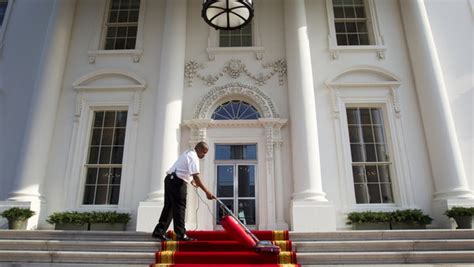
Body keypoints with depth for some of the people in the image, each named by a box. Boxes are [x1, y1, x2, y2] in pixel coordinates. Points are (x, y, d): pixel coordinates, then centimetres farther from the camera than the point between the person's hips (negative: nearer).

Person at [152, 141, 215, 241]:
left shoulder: (188, 153, 19)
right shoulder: (193, 157, -13)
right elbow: (196, 176, -22)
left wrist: (192, 182, 29)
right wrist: (207, 191, -23)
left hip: (170, 179, 10)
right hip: (177, 182, -10)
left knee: (169, 206, 11)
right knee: (179, 207, -6)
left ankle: (159, 231, 14)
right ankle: (181, 234, -2)